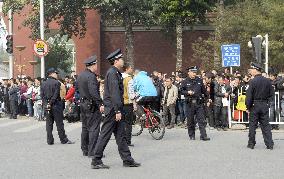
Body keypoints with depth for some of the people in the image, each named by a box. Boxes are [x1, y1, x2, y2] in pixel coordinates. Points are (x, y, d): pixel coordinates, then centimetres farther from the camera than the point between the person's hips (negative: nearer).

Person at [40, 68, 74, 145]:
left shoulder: (43, 83, 9)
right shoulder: (56, 83, -10)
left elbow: (42, 95, 4)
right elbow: (56, 95, -15)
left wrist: (46, 103, 0)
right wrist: (51, 103, -10)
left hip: (47, 105, 5)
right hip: (56, 105, -5)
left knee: (49, 123, 9)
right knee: (59, 123, 1)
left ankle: (50, 141, 10)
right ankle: (63, 139, 6)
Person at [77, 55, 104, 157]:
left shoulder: (80, 76, 12)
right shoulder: (91, 76, -17)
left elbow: (78, 90, 19)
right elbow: (94, 92, -25)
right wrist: (100, 104, -25)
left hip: (83, 104, 10)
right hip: (92, 105, -9)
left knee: (85, 128, 15)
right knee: (94, 128, -6)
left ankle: (85, 150, 21)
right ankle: (92, 152, -6)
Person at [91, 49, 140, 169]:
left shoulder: (116, 72, 17)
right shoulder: (112, 73, -14)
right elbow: (114, 93, -21)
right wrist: (117, 111, -23)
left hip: (116, 109, 10)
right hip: (112, 109, -10)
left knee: (121, 135, 11)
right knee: (105, 135, -4)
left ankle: (127, 160, 15)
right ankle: (96, 161, 2)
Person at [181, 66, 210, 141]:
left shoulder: (199, 81, 10)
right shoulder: (185, 82, 3)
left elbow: (204, 90, 17)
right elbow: (182, 91, 4)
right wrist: (187, 92, -14)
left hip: (199, 103, 1)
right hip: (190, 103, -1)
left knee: (201, 120, -4)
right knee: (190, 120, 6)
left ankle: (203, 135, -5)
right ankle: (191, 135, 18)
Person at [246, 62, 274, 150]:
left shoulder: (253, 81, -14)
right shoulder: (267, 81, 0)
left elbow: (249, 96, -13)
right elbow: (271, 94, 6)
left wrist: (248, 107, -5)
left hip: (255, 105, -4)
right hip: (265, 105, 4)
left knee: (252, 125, 7)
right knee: (266, 125, 9)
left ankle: (251, 143, 12)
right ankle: (270, 144, 6)